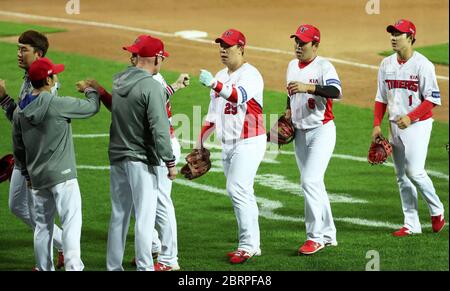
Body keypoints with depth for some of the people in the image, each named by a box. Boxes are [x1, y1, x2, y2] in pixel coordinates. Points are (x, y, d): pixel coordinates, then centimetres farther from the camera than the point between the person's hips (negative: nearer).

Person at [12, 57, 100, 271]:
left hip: (37, 178, 7)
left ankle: (44, 269, 21)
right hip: (61, 174, -7)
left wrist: (26, 174, 25)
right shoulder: (57, 104, -14)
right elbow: (91, 108, -2)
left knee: (43, 225, 15)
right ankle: (73, 266, -18)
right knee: (71, 221, -8)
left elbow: (18, 147, 14)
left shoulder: (20, 110, 6)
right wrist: (91, 91, 20)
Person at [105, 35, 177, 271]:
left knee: (118, 214, 13)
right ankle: (144, 267, -4)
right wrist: (170, 161, -14)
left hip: (117, 157, 7)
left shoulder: (118, 81, 7)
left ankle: (113, 267, 18)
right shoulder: (151, 86, -16)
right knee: (145, 215, -3)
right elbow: (159, 128, -19)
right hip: (141, 160, -7)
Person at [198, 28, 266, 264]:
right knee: (241, 192, 10)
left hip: (249, 142, -8)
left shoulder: (250, 74, -11)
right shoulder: (220, 77, 15)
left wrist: (214, 84, -47)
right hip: (227, 145, 8)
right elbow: (213, 113, 21)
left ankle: (248, 246, -11)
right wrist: (201, 141, 17)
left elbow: (239, 96, -33)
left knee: (237, 190, -15)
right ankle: (251, 245, 15)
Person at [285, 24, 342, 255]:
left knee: (310, 181, -17)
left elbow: (336, 92, -32)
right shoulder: (292, 65, 10)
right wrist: (288, 111, 8)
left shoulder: (323, 66, -14)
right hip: (300, 133, 8)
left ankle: (316, 237, -11)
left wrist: (309, 87, -44)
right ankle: (328, 234, 21)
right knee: (313, 184, 12)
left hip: (321, 131, -8)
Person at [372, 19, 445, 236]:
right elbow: (381, 98, 14)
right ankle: (411, 224, 11)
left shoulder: (422, 64, -12)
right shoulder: (386, 64, 8)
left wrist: (410, 117, -22)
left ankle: (436, 211, 10)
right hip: (395, 126, 7)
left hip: (417, 125, -7)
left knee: (415, 172, -13)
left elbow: (433, 99, -13)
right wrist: (377, 125, 6)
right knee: (401, 176, 6)